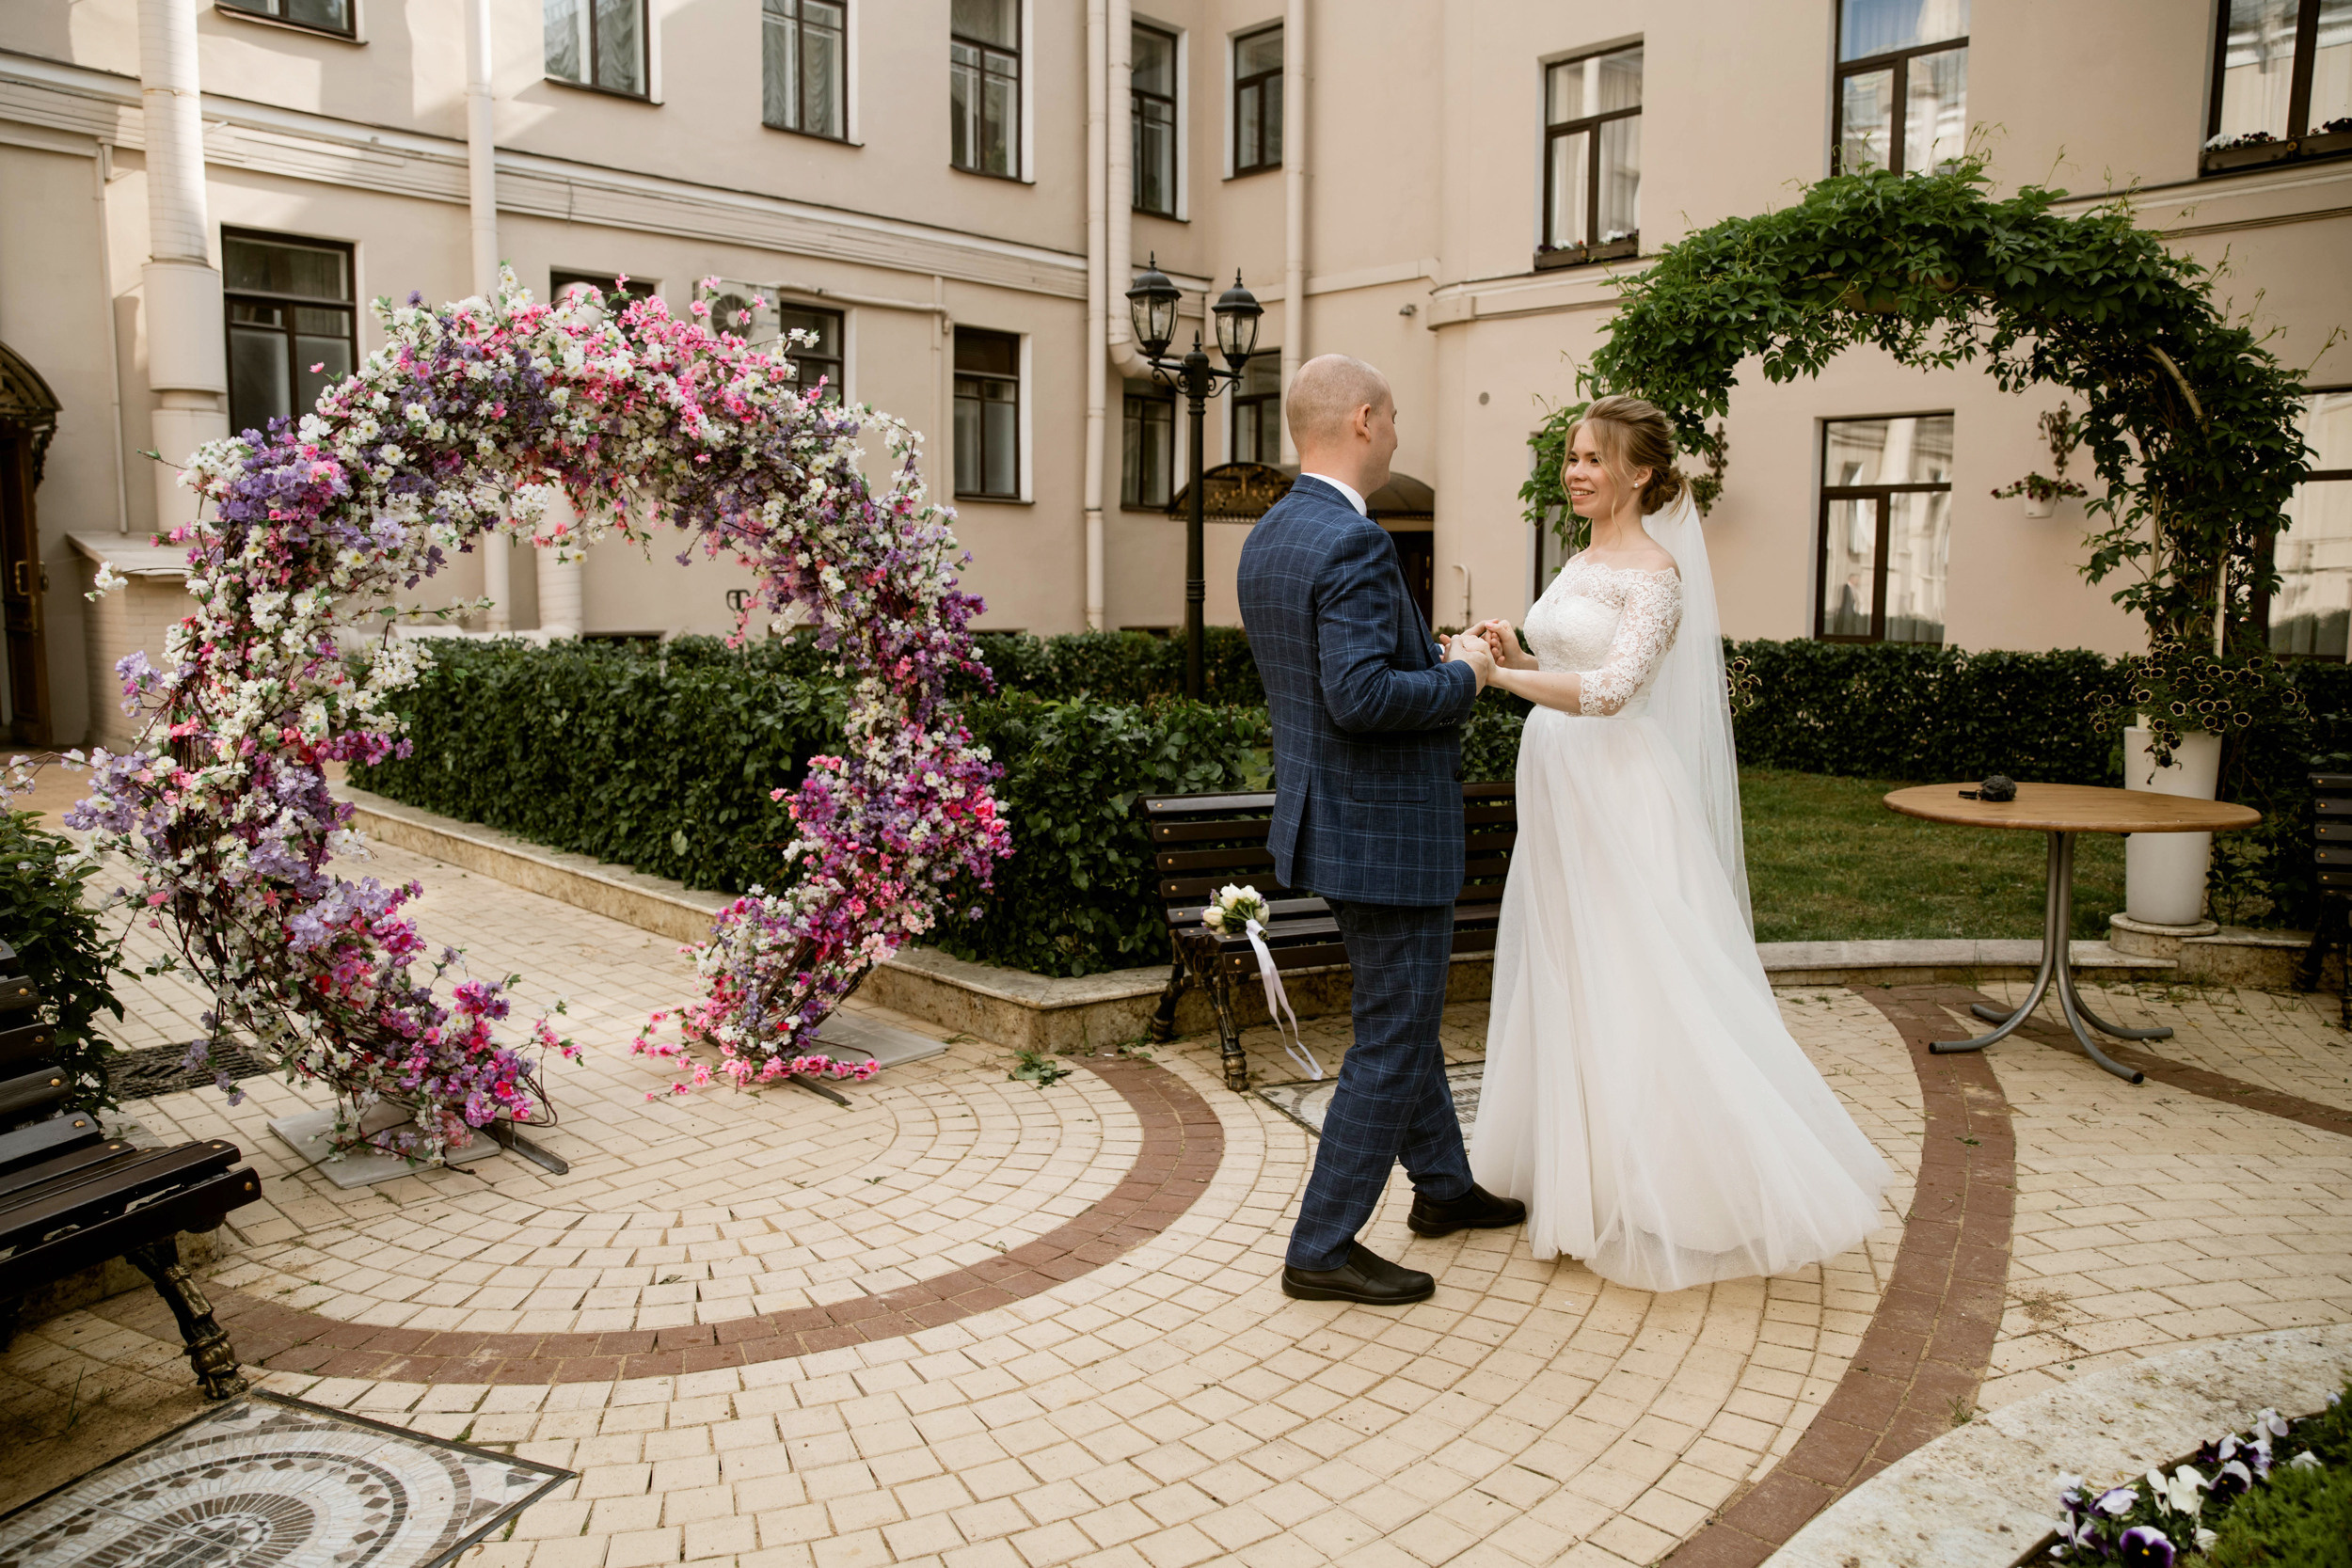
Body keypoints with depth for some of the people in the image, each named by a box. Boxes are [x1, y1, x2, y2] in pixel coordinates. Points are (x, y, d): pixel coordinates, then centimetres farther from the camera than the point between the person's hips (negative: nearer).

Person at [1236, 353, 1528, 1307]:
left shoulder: (1267, 538, 9)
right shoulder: (1353, 543, -22)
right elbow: (1359, 697, -31)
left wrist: (1429, 653, 13)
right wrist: (1460, 675, -15)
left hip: (1332, 822, 10)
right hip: (1384, 833, -10)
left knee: (1404, 1014, 24)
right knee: (1391, 1038, 2)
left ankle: (1442, 1185, 41)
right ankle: (1322, 1249, 13)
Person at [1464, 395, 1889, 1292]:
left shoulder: (1655, 570, -12)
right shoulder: (1580, 563, 14)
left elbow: (1612, 688, -25)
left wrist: (1496, 675, -29)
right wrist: (1516, 654, 4)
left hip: (1615, 797, -9)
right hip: (1558, 789, 9)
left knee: (1629, 991, -4)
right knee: (1562, 982, 14)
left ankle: (1663, 1193, 9)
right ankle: (1578, 1175, 27)